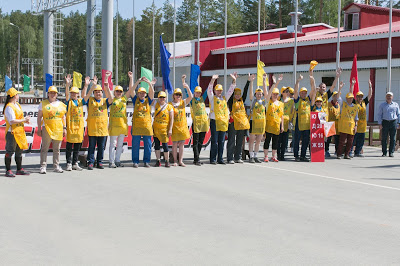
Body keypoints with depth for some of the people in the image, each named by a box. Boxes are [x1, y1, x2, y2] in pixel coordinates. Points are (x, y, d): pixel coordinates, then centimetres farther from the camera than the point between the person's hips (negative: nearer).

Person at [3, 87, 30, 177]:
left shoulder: (17, 104, 14)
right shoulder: (9, 107, -16)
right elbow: (12, 121, -22)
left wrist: (25, 120, 5)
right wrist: (24, 120, -15)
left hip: (19, 132, 9)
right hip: (12, 133, -9)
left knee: (19, 151, 14)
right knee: (10, 151, -3)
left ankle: (19, 169, 23)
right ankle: (8, 171, 2)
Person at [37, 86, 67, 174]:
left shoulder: (61, 104, 12)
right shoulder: (43, 104, 3)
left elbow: (63, 117, 16)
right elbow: (39, 117, 2)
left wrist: (64, 128, 9)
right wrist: (39, 129, -3)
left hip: (58, 129, 3)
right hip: (47, 129, -3)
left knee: (57, 149, 8)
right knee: (44, 149, -3)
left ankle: (56, 166, 16)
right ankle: (43, 166, 1)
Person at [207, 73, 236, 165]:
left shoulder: (224, 98, 19)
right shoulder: (212, 98, 6)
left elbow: (231, 90, 17)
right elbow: (209, 90, -10)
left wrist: (234, 80, 6)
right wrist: (212, 80, -23)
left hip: (223, 122, 5)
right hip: (214, 121, -5)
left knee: (221, 141, 7)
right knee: (214, 141, -5)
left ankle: (220, 159, 12)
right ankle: (213, 159, 0)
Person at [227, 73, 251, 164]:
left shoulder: (242, 100, 13)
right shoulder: (231, 101, 1)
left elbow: (245, 91, 7)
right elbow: (231, 91, -10)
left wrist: (248, 81, 0)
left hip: (242, 122, 5)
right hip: (233, 122, -5)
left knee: (240, 142, 10)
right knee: (231, 141, -3)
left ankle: (238, 158, 16)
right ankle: (230, 158, -1)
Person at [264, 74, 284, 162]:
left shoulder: (281, 104, 11)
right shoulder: (269, 101, 1)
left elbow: (281, 115, 13)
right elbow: (266, 92, -12)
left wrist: (282, 126, 8)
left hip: (277, 124, 3)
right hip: (269, 123, -3)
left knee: (275, 141, 6)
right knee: (267, 140, -2)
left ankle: (274, 156, 14)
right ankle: (266, 156, 4)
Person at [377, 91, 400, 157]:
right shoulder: (382, 105, 8)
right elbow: (379, 115, 6)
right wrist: (380, 124, -3)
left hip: (393, 122, 1)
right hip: (385, 122, -1)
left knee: (393, 138, 1)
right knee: (384, 138, -1)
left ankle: (391, 152, 7)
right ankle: (384, 152, 5)